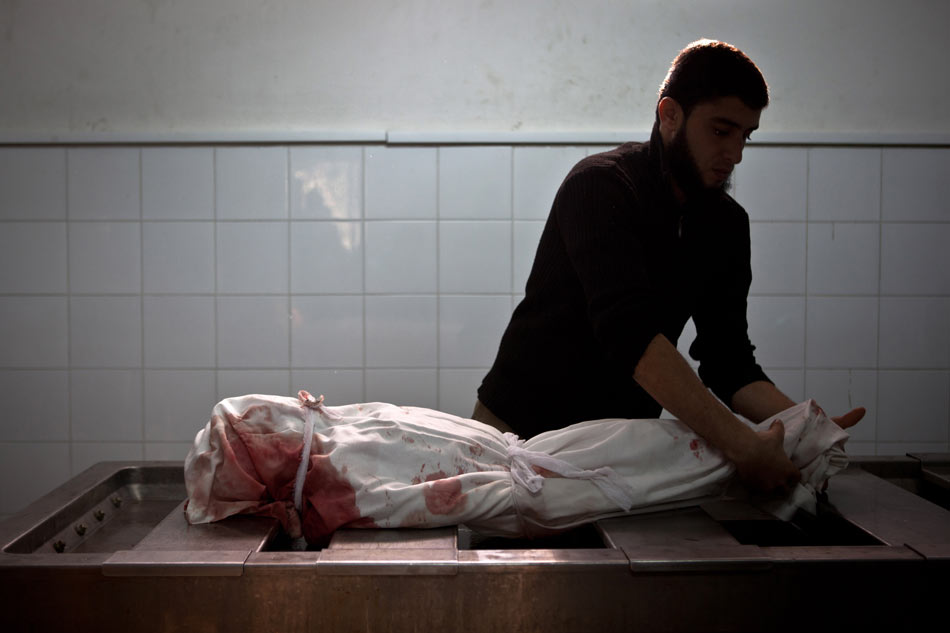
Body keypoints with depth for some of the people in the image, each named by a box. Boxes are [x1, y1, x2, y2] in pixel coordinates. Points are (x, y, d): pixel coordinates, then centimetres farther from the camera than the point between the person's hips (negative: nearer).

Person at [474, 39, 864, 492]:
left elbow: (727, 360, 0)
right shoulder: (600, 186, -18)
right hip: (522, 423, -4)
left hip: (623, 437, 4)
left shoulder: (727, 224, 3)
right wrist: (740, 444, -37)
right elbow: (630, 334, -31)